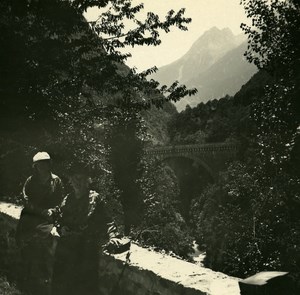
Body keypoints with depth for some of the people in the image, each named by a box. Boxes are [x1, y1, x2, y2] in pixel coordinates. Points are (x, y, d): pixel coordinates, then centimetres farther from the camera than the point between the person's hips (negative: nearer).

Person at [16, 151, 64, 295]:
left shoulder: (56, 180, 9)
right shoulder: (30, 181, 10)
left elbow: (60, 201, 8)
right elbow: (27, 201, 2)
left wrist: (53, 211, -11)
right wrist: (43, 211, -10)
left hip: (50, 216, -1)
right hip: (32, 215, 2)